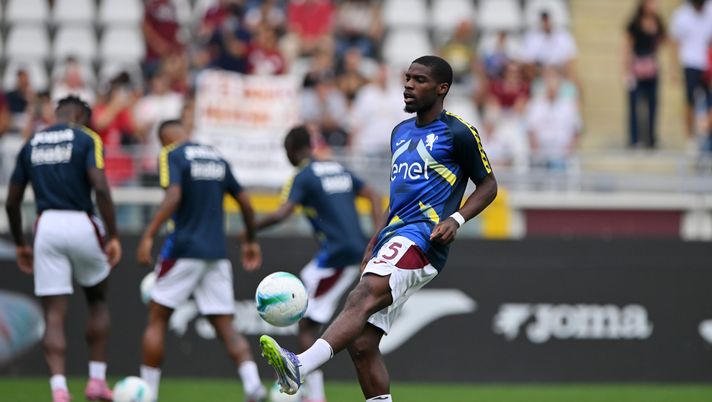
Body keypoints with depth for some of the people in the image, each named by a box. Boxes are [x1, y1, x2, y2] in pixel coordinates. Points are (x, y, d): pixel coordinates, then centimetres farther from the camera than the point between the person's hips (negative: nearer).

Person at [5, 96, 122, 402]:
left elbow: (12, 202, 15)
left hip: (46, 226, 2)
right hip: (80, 224, -2)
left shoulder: (31, 145, 15)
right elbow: (100, 189, -12)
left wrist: (20, 245, 26)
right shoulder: (86, 139, 1)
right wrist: (113, 236, -9)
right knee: (97, 301, 21)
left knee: (54, 316, 2)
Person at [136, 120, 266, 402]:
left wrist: (148, 236, -24)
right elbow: (244, 202, 17)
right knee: (225, 328, 4)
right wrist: (251, 241, 30)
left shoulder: (171, 155, -3)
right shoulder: (216, 157, 14)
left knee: (157, 320, 8)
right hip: (216, 252, 5)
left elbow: (173, 197, -20)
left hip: (184, 249, -5)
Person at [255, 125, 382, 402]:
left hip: (336, 255, -9)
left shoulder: (304, 177, -7)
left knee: (307, 326, -3)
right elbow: (374, 197, 16)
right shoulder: (338, 169, 17)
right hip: (356, 249, 9)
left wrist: (251, 229, -3)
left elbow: (282, 214, -18)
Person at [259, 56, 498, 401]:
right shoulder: (400, 132, 22)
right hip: (393, 237, 9)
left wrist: (456, 219, -12)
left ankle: (299, 368, -50)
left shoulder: (457, 134, -1)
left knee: (362, 297, -32)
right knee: (361, 344, -1)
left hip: (422, 238, -9)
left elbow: (488, 185, 4)